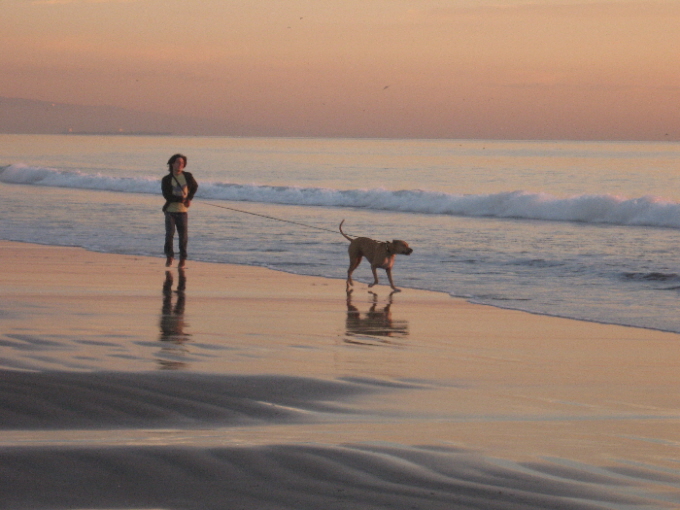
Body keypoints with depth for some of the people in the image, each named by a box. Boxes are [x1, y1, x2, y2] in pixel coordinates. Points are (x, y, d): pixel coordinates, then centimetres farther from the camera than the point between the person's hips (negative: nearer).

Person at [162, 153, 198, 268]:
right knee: (169, 234, -9)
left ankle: (183, 258, 12)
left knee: (183, 236, 0)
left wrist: (189, 198, 5)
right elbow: (167, 195, -10)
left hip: (182, 211, 1)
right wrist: (181, 199, -17)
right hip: (170, 210, -1)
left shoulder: (187, 177, 4)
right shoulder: (166, 180, -2)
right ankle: (169, 256, 6)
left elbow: (195, 186, 21)